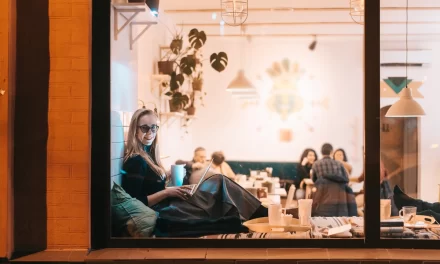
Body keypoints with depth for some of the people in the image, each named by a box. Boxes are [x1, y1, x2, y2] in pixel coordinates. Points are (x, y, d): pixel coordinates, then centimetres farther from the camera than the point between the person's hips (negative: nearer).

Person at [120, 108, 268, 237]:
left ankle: (260, 214, -3)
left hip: (166, 206, 9)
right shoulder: (135, 162, -14)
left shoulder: (147, 155, 14)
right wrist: (166, 192, -18)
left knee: (218, 181, -2)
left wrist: (172, 190, 0)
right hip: (160, 215, -9)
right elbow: (135, 204, -19)